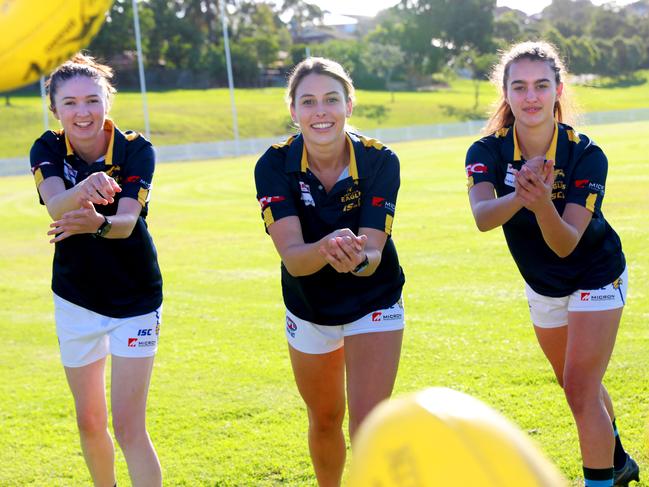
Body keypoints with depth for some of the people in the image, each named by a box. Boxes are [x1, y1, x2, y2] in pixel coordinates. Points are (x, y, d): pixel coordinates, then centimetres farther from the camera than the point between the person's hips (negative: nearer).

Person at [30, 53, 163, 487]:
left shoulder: (136, 150, -16)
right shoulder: (48, 150, -11)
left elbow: (127, 222, -31)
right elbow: (55, 205, -32)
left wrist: (98, 223, -55)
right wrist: (83, 190, -55)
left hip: (135, 299, -3)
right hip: (76, 299, 3)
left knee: (128, 426, -10)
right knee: (90, 423, 13)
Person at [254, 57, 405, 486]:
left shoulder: (379, 161, -23)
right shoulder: (275, 165, -22)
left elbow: (373, 252, -30)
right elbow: (292, 256, -32)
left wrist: (358, 257, -54)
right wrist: (325, 249, -54)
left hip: (373, 303, -2)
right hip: (309, 309, 2)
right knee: (325, 421, 19)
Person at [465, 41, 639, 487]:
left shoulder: (586, 156, -26)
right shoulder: (488, 152, -20)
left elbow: (566, 244, -34)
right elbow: (482, 217, -39)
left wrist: (543, 203, -54)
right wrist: (518, 196, -60)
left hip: (595, 278, -4)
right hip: (542, 285, 4)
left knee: (580, 388, -16)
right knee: (579, 386, 21)